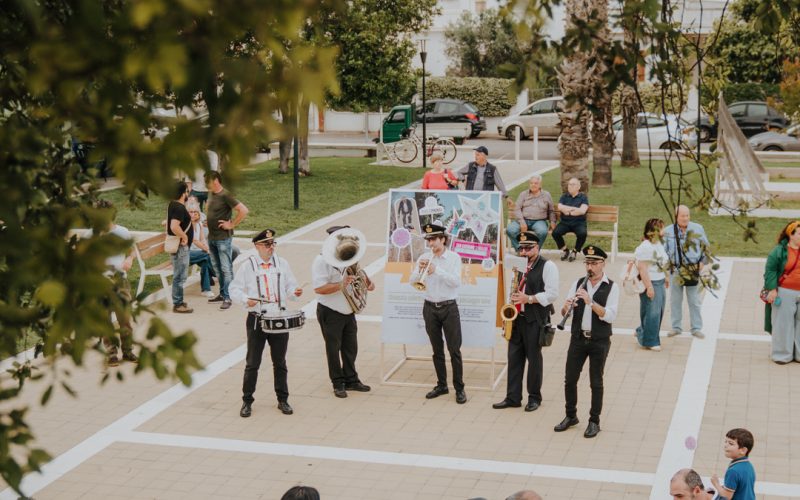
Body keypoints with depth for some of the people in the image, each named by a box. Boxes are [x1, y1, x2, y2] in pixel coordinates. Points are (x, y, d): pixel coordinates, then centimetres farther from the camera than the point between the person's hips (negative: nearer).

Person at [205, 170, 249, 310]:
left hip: (223, 238, -9)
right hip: (212, 237, 9)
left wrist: (232, 225, -17)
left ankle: (227, 298, -2)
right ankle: (222, 293, 27)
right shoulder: (212, 195, 9)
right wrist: (209, 223, 13)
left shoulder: (225, 195, -16)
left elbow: (243, 210, -23)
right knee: (217, 268, 16)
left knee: (226, 268, -4)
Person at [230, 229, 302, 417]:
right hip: (256, 320, -3)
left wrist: (294, 292, -13)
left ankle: (283, 400, 23)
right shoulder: (248, 266, -4)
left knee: (280, 362, 12)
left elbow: (289, 286, 9)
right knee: (252, 363, 3)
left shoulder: (282, 263, 4)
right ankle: (247, 401, 14)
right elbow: (234, 289, -2)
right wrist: (246, 300, -20)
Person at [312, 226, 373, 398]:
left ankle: (351, 380, 25)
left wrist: (367, 284, 1)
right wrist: (341, 285, -33)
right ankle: (338, 384, 16)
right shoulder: (322, 261, -16)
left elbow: (358, 276, 23)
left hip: (349, 312, 7)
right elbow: (318, 288, -25)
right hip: (330, 313, -7)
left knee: (350, 348, 13)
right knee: (334, 349, 5)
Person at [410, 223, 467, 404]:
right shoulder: (424, 258, 5)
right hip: (430, 308, 3)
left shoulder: (453, 257, -4)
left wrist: (437, 271, -25)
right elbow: (412, 281, 0)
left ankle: (459, 388, 2)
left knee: (454, 350, -3)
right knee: (437, 350, 10)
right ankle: (441, 385, 20)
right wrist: (419, 269, -19)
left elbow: (456, 282, -15)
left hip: (449, 307, -3)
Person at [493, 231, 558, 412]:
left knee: (534, 358, 3)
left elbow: (552, 294, -14)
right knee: (514, 357, 6)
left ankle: (534, 397, 15)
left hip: (535, 320, -6)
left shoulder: (547, 266, -7)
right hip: (517, 317, 6)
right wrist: (514, 297, 7)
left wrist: (528, 299, -19)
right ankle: (513, 397, 11)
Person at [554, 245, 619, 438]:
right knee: (570, 379, 7)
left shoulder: (611, 287, -6)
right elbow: (564, 313, 2)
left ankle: (594, 422, 15)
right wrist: (567, 306, -21)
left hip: (599, 341, -3)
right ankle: (571, 416, 24)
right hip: (578, 338, 3)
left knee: (596, 382, 4)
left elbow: (610, 316, -18)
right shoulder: (578, 283, 5)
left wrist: (590, 302, -28)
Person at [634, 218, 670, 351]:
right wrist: (649, 287, -25)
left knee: (658, 312, 16)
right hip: (651, 283, -10)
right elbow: (642, 268, -24)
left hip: (660, 282, 10)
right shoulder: (645, 247, -21)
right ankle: (650, 342, 10)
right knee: (652, 313, -2)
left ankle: (641, 333, 33)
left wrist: (665, 278, 27)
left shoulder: (658, 243, 11)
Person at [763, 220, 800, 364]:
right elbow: (770, 270, -6)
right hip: (785, 293, -4)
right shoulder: (780, 251, -4)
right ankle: (782, 355, 11)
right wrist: (772, 289, -14)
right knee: (783, 324, 2)